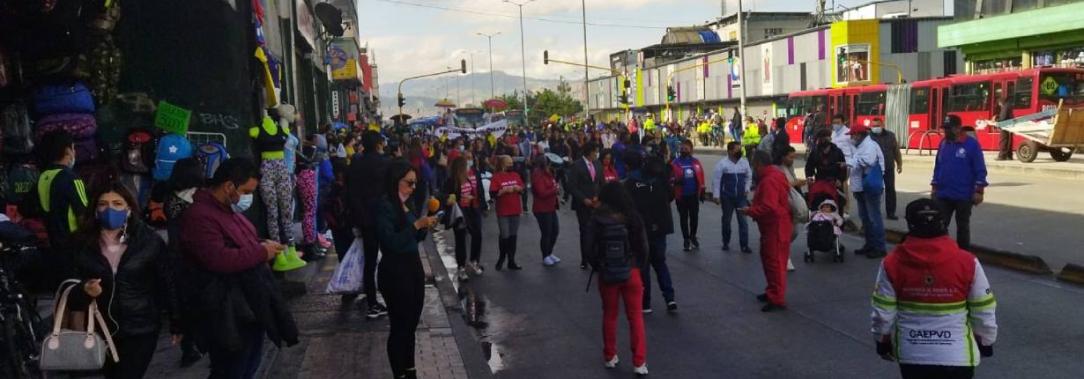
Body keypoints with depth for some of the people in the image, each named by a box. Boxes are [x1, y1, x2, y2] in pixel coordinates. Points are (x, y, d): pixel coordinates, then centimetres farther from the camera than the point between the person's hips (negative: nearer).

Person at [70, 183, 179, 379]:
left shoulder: (150, 241, -9)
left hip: (140, 330, -3)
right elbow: (72, 294, 2)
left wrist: (176, 325, 0)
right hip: (102, 330, 4)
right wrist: (85, 291, -21)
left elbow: (167, 284, -3)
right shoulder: (82, 244, -3)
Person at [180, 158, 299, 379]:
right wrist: (261, 252, -19)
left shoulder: (230, 209, 14)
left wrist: (264, 246, 6)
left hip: (253, 306, 10)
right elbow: (219, 259, -30)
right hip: (229, 314, -10)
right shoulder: (200, 216, -19)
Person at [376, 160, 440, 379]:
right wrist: (416, 224, -22)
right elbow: (391, 241, -22)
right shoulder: (384, 206, -14)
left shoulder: (406, 203, 8)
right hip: (395, 272, -7)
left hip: (414, 267, 7)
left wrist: (425, 226, -4)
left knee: (412, 323, 14)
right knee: (399, 325, 3)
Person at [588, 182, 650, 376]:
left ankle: (610, 357, 28)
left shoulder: (598, 219, -12)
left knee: (609, 315, 17)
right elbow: (643, 247, -4)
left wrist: (597, 268, 9)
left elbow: (592, 249, -9)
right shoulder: (633, 218, -9)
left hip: (606, 273, 0)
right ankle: (639, 362, 11)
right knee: (636, 317, 10)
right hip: (631, 272, 0)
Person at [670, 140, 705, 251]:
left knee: (694, 217, 11)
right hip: (681, 195, -2)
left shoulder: (695, 162, 3)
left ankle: (693, 236, 31)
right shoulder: (676, 162, -5)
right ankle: (686, 239, 16)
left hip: (694, 194, 2)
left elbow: (701, 177, 6)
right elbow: (671, 177, -8)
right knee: (683, 218, 6)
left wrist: (701, 192, 5)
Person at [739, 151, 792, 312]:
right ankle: (772, 291, 32)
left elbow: (768, 207, -31)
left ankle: (777, 299, 0)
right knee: (769, 259, 20)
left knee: (775, 262, -5)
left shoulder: (769, 181, -23)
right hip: (773, 226, 11)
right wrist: (753, 208, 12)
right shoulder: (774, 175, 12)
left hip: (775, 228, -11)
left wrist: (749, 211, -18)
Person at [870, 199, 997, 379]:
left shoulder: (893, 263, -11)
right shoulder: (967, 262, -12)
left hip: (911, 354, 1)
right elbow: (983, 313, -2)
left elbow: (883, 313, -5)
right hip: (956, 355, -1)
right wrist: (986, 342, 16)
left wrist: (883, 341, 13)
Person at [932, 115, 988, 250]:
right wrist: (934, 187, 12)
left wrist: (978, 191, -12)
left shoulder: (971, 144, -8)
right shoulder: (943, 144, 8)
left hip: (963, 195, -4)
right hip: (943, 195, 4)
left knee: (962, 226, 8)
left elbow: (980, 169, -9)